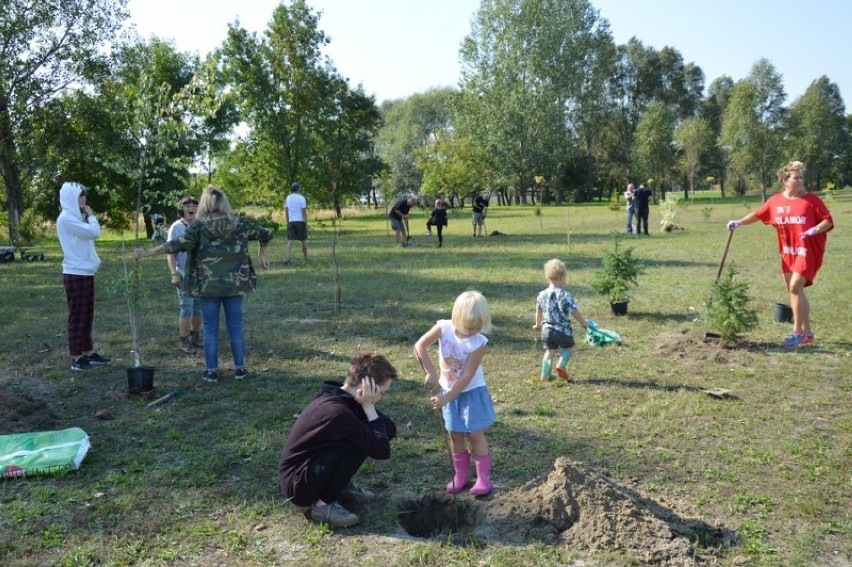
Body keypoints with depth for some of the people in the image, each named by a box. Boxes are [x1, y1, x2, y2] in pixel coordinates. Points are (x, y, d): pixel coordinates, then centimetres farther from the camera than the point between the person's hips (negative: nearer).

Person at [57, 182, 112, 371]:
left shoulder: (75, 218, 16)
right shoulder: (66, 218, -14)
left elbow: (90, 235, 15)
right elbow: (94, 232, -20)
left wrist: (87, 216, 9)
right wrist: (91, 215, -5)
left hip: (84, 272, 10)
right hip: (76, 274, -10)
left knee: (87, 316, 14)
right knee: (78, 317, -3)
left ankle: (89, 354, 21)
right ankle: (76, 359, 4)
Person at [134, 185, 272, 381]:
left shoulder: (199, 225, -7)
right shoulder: (239, 223, 2)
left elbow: (177, 244, -15)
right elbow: (266, 234, 10)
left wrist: (147, 253, -11)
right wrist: (262, 254, 27)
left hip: (209, 285, -2)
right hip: (235, 284, 2)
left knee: (210, 329, 7)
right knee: (235, 327, 10)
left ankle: (212, 371, 12)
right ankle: (239, 368, 15)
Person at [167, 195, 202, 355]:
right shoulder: (176, 227, -8)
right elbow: (170, 253, -10)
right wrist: (174, 274, -18)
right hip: (184, 276, -5)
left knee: (198, 307, 13)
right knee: (186, 308, -4)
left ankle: (195, 337, 27)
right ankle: (183, 341, 8)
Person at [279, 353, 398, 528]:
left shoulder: (339, 396, -1)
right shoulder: (338, 412, -30)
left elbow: (390, 429, 3)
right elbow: (382, 450, -26)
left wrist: (368, 407, -15)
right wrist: (368, 406, -22)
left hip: (310, 466, 9)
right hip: (298, 484, -9)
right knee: (359, 443, -25)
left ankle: (340, 486, 10)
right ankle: (323, 503, -11)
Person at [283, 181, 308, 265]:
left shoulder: (288, 198, 6)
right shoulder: (301, 198, -8)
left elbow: (286, 211, 9)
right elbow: (304, 212, -10)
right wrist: (306, 223, -6)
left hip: (291, 221, 3)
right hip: (300, 221, -3)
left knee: (290, 240, -2)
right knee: (304, 240, 11)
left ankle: (287, 258, -16)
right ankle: (306, 258, 22)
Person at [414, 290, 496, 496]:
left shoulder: (478, 342, -24)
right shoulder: (444, 328, -18)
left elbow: (467, 377, -23)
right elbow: (419, 346, -22)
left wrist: (446, 398, -24)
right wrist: (431, 373, -30)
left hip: (472, 392, -3)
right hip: (448, 390, 3)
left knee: (475, 434, 0)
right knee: (455, 434, 11)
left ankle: (484, 477, 11)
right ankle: (461, 474, 24)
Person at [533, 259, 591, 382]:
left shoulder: (542, 295, -1)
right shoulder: (565, 295, -18)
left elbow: (538, 311, 14)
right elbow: (575, 312, -13)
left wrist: (538, 324, 29)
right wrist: (584, 323, 2)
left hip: (547, 329, 4)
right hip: (563, 330, -4)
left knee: (550, 351, 15)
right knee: (568, 347, 20)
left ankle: (545, 375, 14)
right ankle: (561, 365, 1)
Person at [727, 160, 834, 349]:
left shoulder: (812, 200, -7)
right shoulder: (775, 201, 4)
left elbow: (828, 221, -6)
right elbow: (758, 214, 16)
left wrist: (815, 230, -23)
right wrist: (740, 222, 8)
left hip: (808, 251, -5)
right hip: (788, 252, 6)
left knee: (795, 287, -15)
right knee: (794, 290, 9)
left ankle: (797, 332, -6)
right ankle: (807, 333, 20)